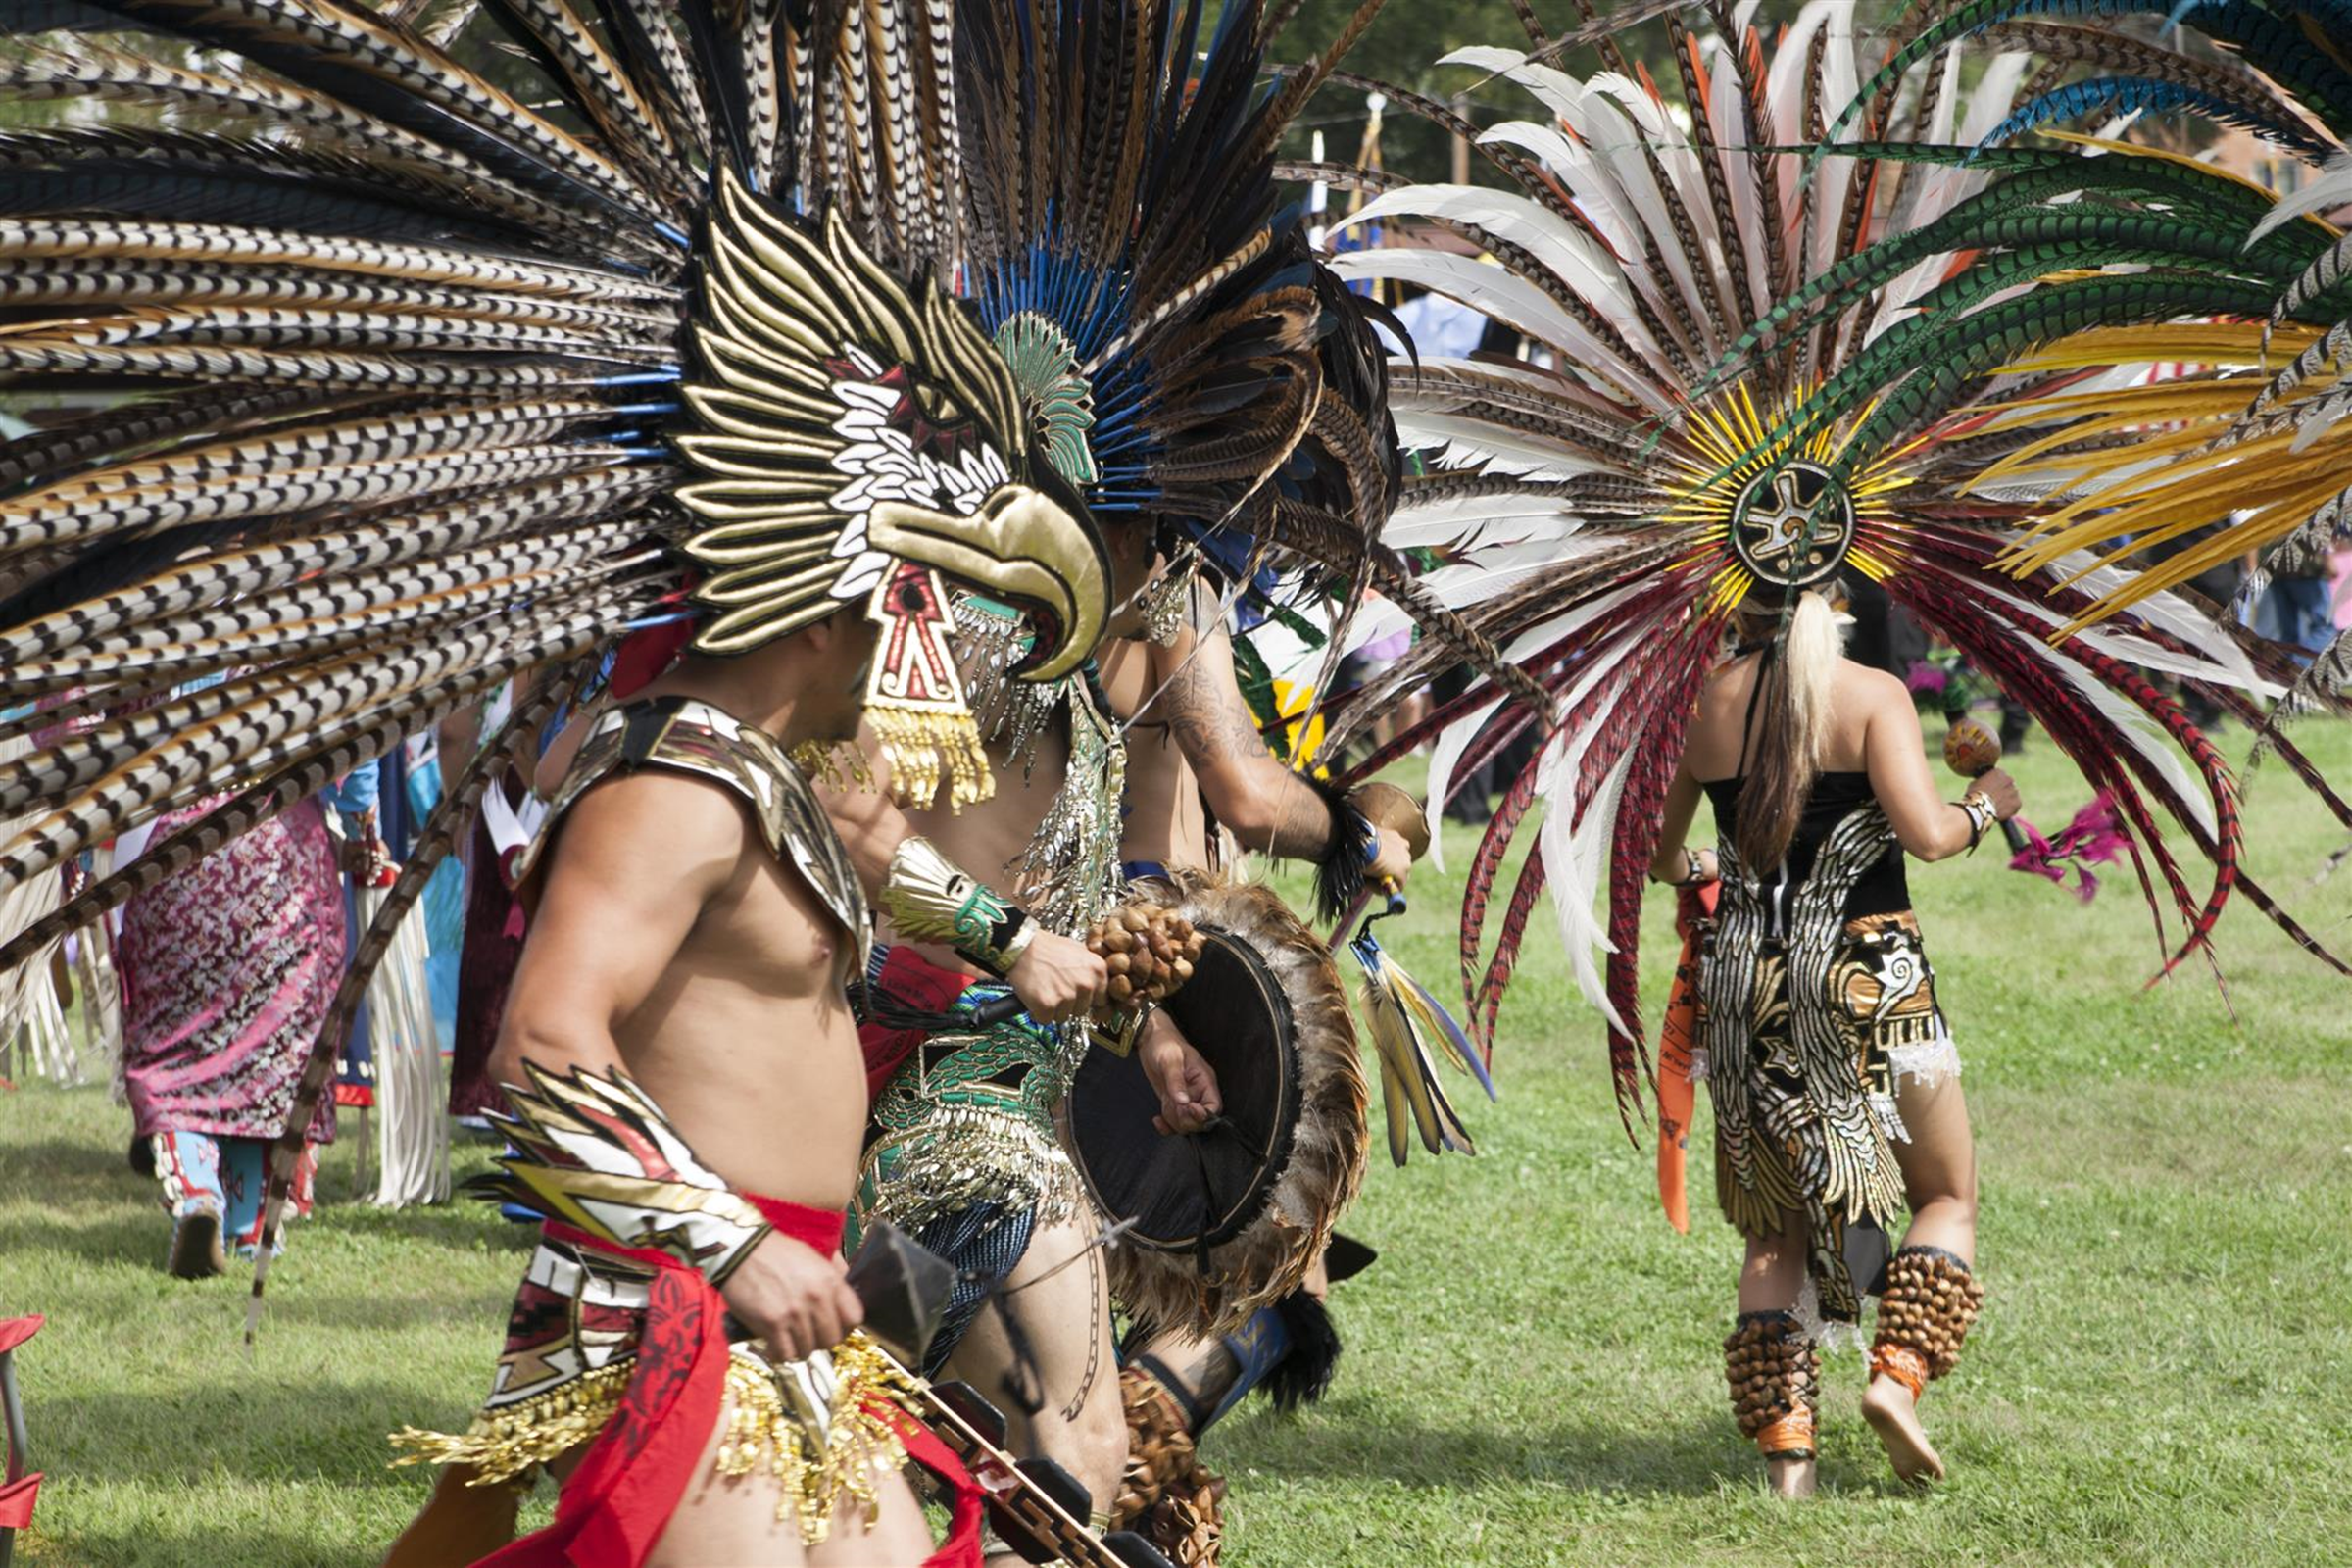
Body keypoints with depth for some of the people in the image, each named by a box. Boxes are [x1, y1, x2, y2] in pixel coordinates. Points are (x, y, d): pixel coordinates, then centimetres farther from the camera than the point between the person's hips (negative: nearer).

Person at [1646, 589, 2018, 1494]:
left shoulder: (1709, 706, 5)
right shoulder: (1871, 696, -6)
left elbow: (1655, 856, 13)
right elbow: (1924, 833, -16)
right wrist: (1984, 808, 5)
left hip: (1746, 980, 3)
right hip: (1866, 974, -3)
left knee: (1776, 1228, 13)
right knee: (1946, 1198, 13)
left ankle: (1785, 1444, 3)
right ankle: (1898, 1374, -10)